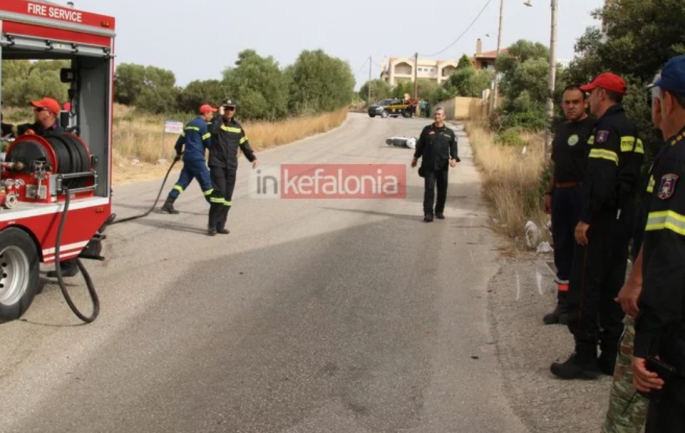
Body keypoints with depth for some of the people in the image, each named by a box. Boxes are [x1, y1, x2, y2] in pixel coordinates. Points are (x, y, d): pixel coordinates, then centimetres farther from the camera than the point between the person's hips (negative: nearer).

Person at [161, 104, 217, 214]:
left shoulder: (190, 124, 16)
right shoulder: (203, 125, -9)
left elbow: (180, 141, 19)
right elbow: (209, 143, -10)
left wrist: (179, 153, 33)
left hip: (187, 158, 8)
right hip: (197, 159, -8)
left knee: (182, 181, 8)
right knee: (207, 183, -2)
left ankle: (168, 204, 2)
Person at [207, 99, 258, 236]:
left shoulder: (237, 126, 12)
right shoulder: (216, 122, -1)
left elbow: (244, 143, 17)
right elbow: (213, 130, -25)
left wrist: (252, 158, 5)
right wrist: (220, 115, -16)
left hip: (231, 166, 5)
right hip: (217, 164, -5)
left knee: (227, 197, 5)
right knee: (219, 191, -17)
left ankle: (220, 225, 12)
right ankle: (212, 225, -10)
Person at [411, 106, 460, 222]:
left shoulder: (449, 133, 6)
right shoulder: (427, 130, 4)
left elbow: (454, 148, 5)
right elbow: (420, 145, 12)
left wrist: (454, 158, -12)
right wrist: (415, 158, 16)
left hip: (443, 166, 2)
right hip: (429, 166, -2)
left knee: (442, 190, 9)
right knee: (429, 189, -8)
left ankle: (439, 211, 25)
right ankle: (428, 213, -7)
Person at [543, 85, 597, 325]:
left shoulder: (593, 127, -9)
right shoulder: (561, 128, 17)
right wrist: (549, 192, 18)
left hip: (582, 193, -8)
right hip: (561, 194, 8)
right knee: (561, 249, 11)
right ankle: (563, 303, 20)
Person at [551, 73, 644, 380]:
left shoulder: (607, 128, -14)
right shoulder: (630, 130, 16)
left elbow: (601, 178, -23)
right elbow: (634, 177, 17)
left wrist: (586, 218, -22)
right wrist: (626, 213, 18)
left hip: (601, 219, -10)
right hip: (622, 219, 10)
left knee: (584, 287, -4)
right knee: (611, 287, 13)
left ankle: (585, 357, -1)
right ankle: (610, 356, 19)